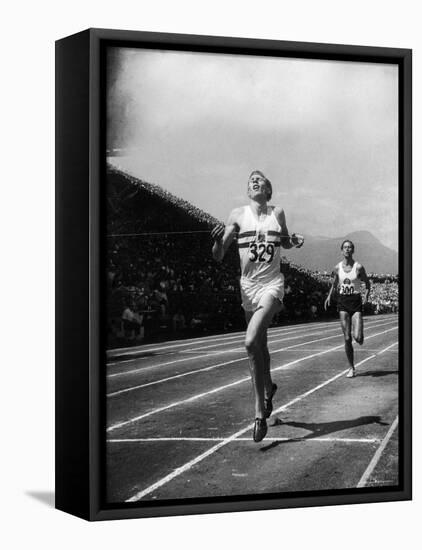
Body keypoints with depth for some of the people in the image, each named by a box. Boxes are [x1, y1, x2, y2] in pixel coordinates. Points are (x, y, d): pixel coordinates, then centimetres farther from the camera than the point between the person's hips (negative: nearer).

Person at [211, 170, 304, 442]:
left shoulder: (278, 213, 4)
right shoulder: (238, 215, 1)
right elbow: (218, 257, 0)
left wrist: (294, 241, 1)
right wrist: (218, 240, -21)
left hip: (272, 284, -2)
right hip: (248, 286, 2)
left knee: (252, 342, -21)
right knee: (260, 345, 14)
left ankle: (260, 413, -14)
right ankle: (268, 389, 42)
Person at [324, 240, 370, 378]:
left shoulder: (358, 267, -5)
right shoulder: (337, 268, 3)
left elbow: (367, 283, 7)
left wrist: (366, 296, -9)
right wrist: (329, 296, 4)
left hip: (356, 302, -2)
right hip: (342, 302, 2)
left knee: (357, 337, -14)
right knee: (347, 338, -1)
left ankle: (360, 337, 26)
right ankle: (351, 368, 10)